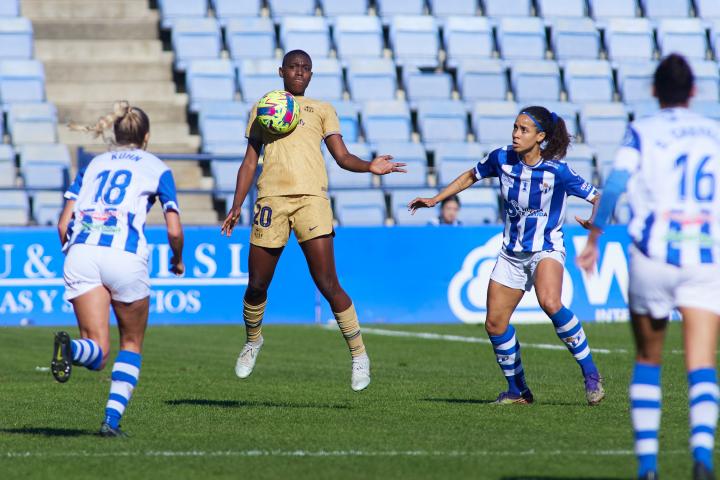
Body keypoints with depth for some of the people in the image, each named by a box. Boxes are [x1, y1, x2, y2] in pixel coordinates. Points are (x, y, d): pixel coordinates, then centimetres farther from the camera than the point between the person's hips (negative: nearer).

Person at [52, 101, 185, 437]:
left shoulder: (93, 165, 24)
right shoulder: (156, 168, 15)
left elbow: (63, 224, 15)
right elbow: (174, 230, 8)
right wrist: (178, 261, 27)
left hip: (81, 250, 2)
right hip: (125, 255, -2)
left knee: (97, 353, -3)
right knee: (132, 343, 19)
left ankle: (69, 348, -38)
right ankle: (112, 419, 5)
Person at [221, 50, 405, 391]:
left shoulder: (321, 110, 19)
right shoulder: (262, 109, 22)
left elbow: (342, 156, 11)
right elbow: (250, 161, 20)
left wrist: (370, 167, -9)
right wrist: (236, 207, 11)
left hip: (310, 197, -2)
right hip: (271, 198, 2)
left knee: (328, 284, -12)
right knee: (257, 285, 4)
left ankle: (359, 354, -3)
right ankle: (253, 341, 32)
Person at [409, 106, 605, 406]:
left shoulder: (557, 171, -18)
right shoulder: (502, 159, -5)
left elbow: (596, 198, -11)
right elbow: (470, 177, 14)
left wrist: (594, 221, -32)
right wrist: (435, 200, 12)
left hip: (546, 250, -5)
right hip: (512, 253, 6)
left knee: (550, 303, -34)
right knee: (495, 324, 1)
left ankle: (590, 373, -22)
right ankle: (517, 390, 20)